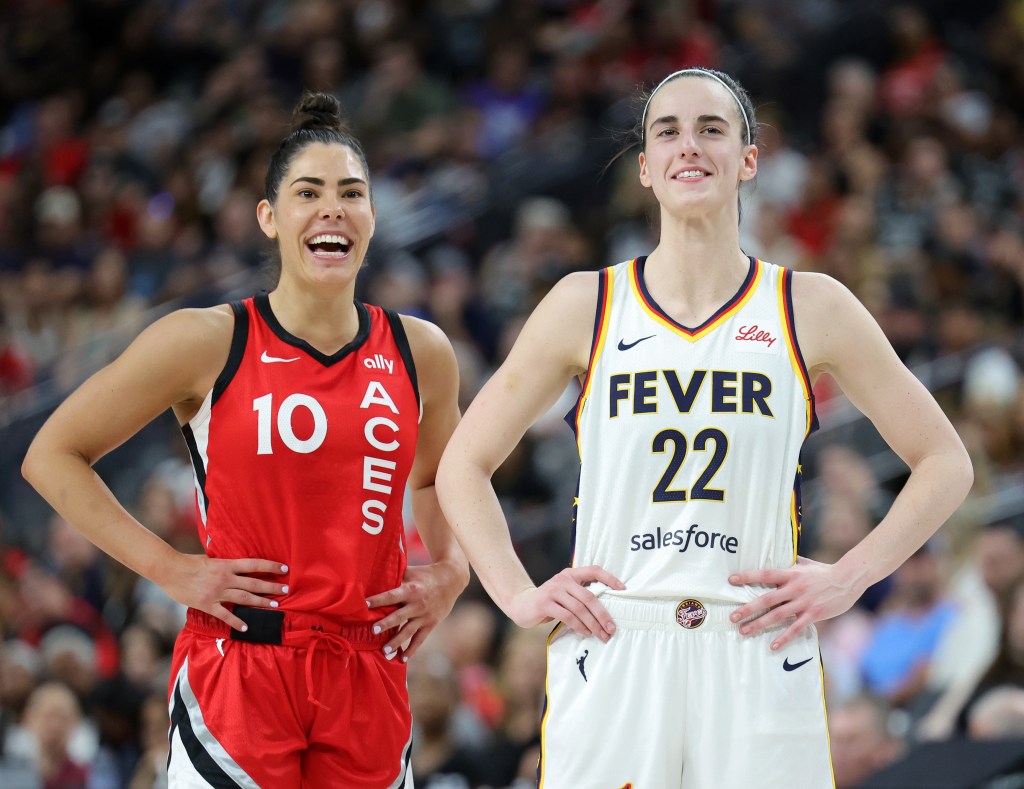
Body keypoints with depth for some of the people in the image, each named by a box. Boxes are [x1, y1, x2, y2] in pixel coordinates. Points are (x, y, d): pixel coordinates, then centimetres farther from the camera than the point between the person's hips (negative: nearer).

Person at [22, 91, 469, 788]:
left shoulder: (419, 353, 8)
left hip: (368, 677, 4)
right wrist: (168, 567, -5)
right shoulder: (205, 343, -4)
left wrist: (449, 571, 11)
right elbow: (53, 456, 2)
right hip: (238, 671, -4)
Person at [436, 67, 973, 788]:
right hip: (609, 664, 0)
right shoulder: (585, 306, 7)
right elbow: (464, 465, 14)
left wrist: (850, 577, 0)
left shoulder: (810, 308, 6)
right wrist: (518, 594, 1)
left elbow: (945, 463, 11)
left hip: (758, 668, 0)